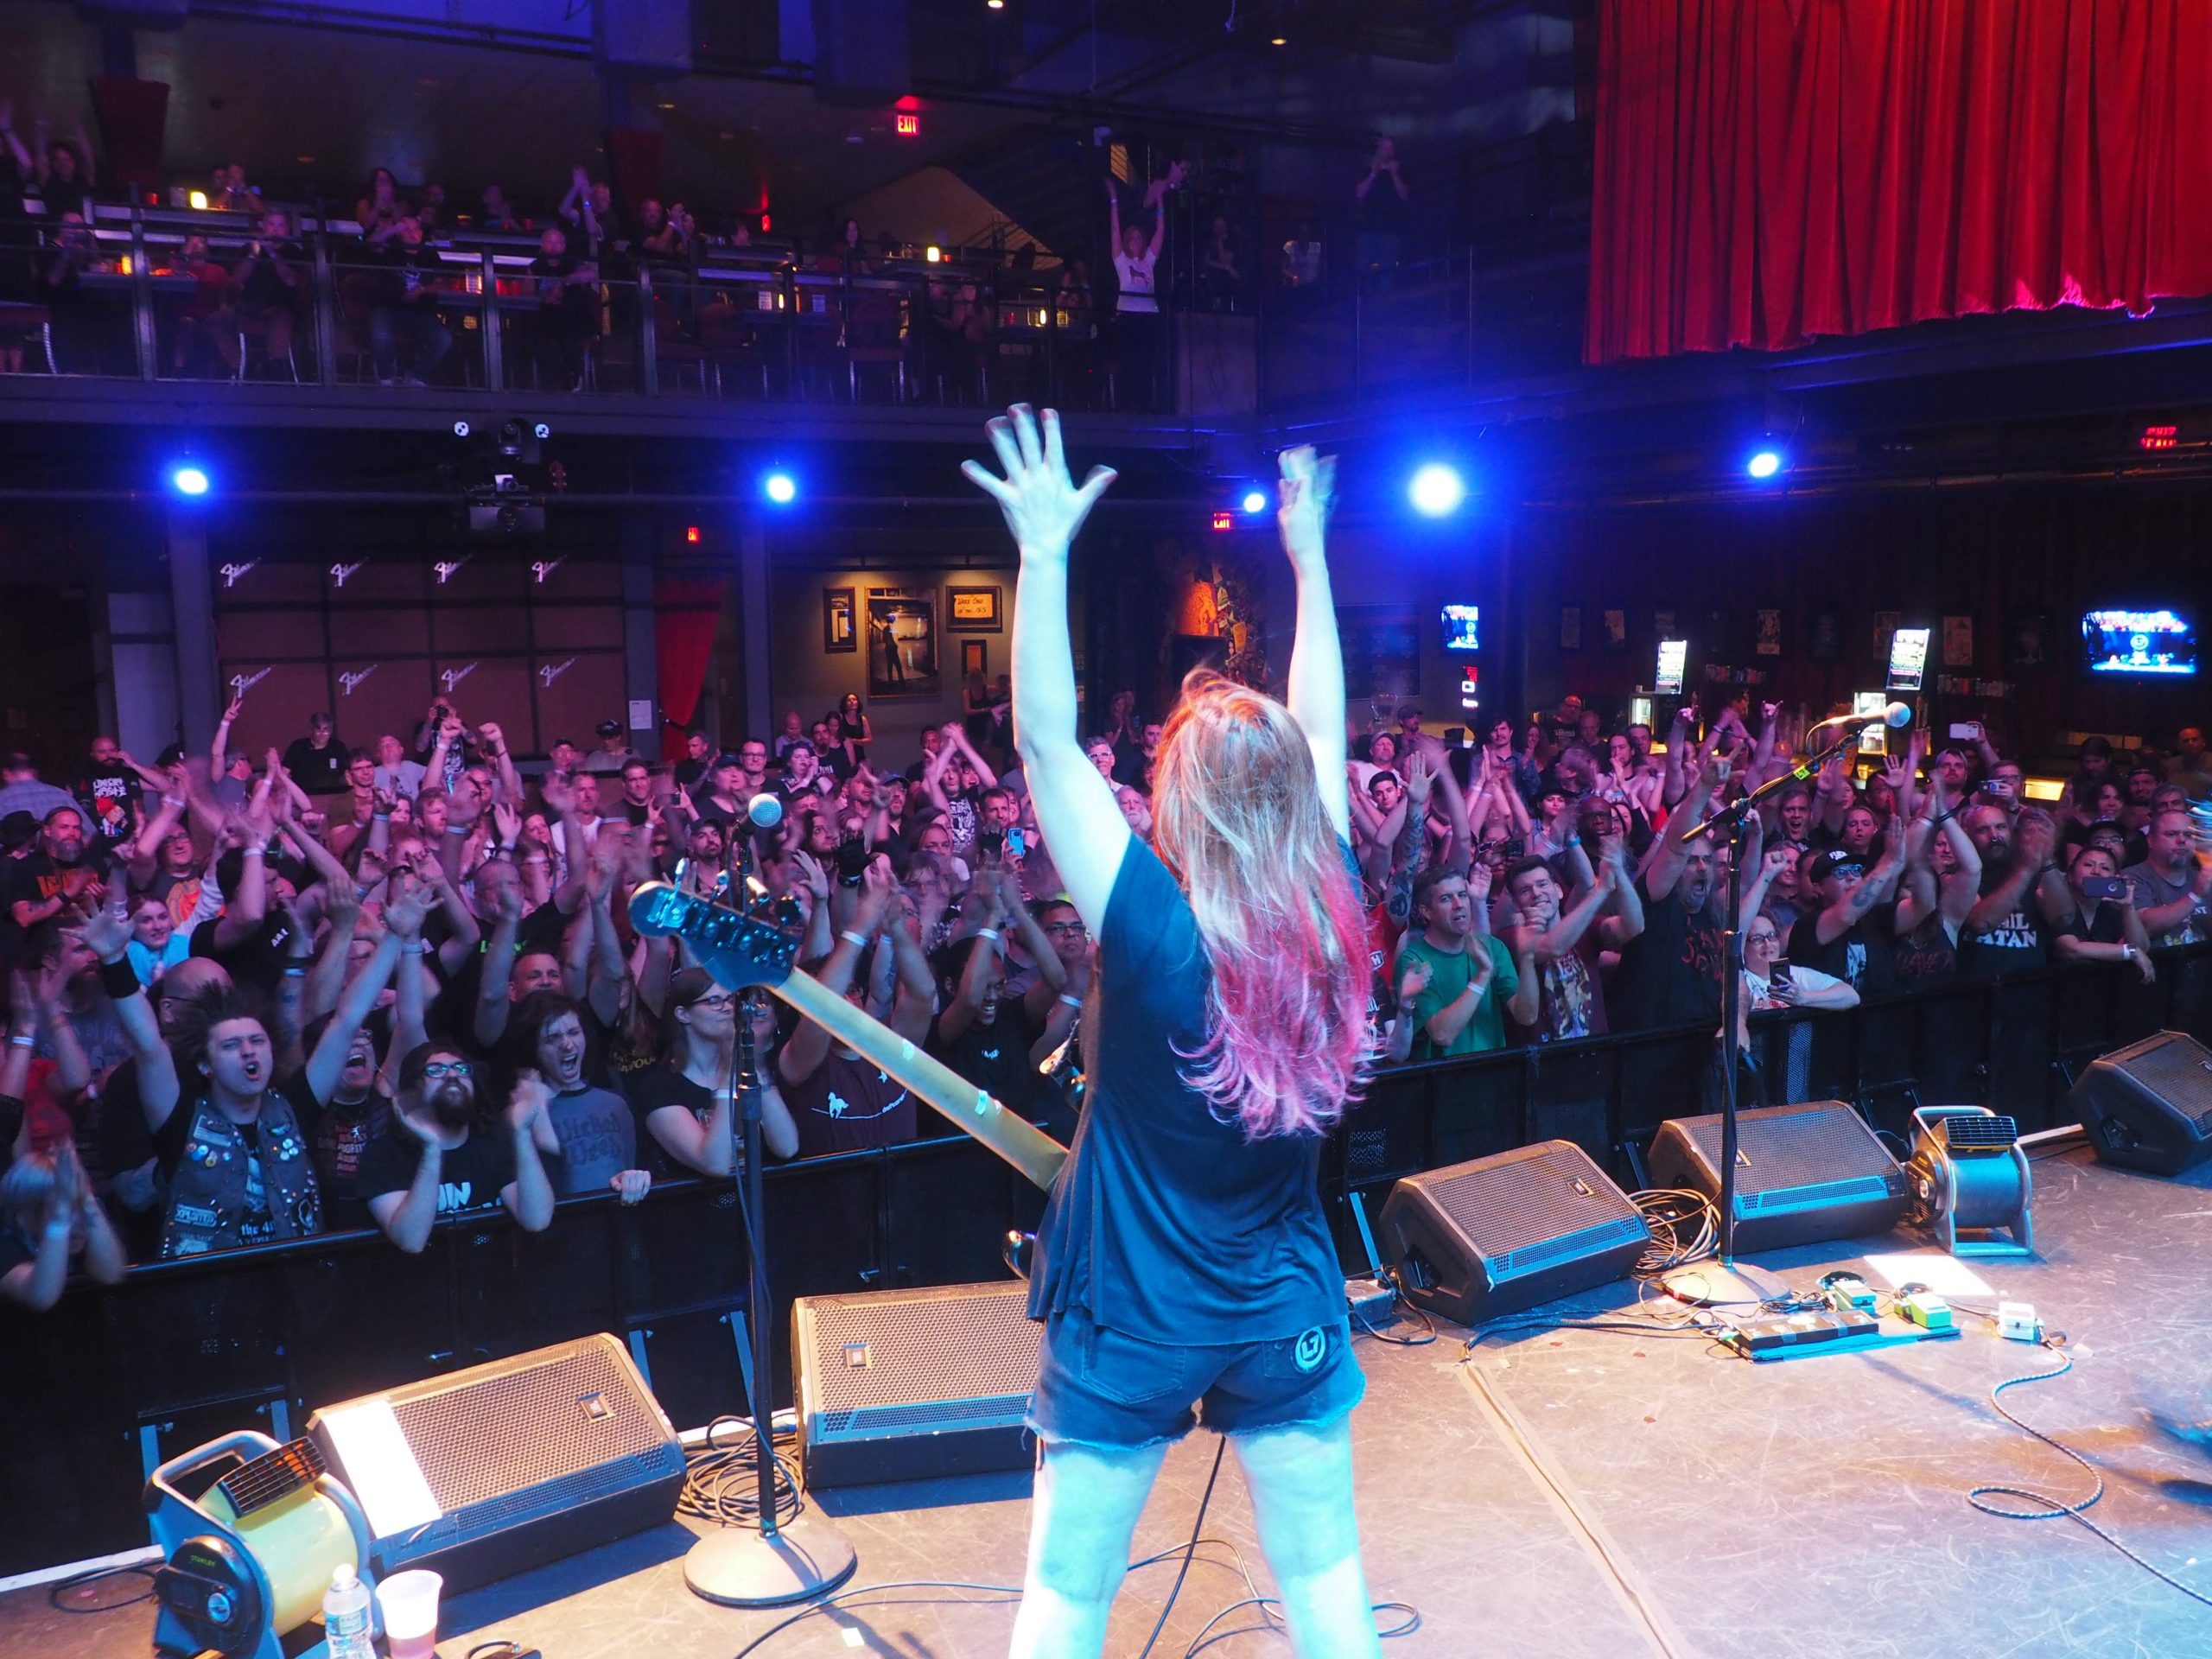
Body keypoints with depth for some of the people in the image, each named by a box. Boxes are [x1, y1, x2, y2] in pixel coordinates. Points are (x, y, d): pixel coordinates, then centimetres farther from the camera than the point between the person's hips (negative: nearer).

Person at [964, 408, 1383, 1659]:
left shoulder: (1152, 931, -23)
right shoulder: (1334, 915, -11)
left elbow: (1045, 741, -22)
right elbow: (1321, 733, 1)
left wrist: (1046, 548, -20)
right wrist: (1309, 550, 9)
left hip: (1133, 1318, -3)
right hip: (1290, 1316, 4)